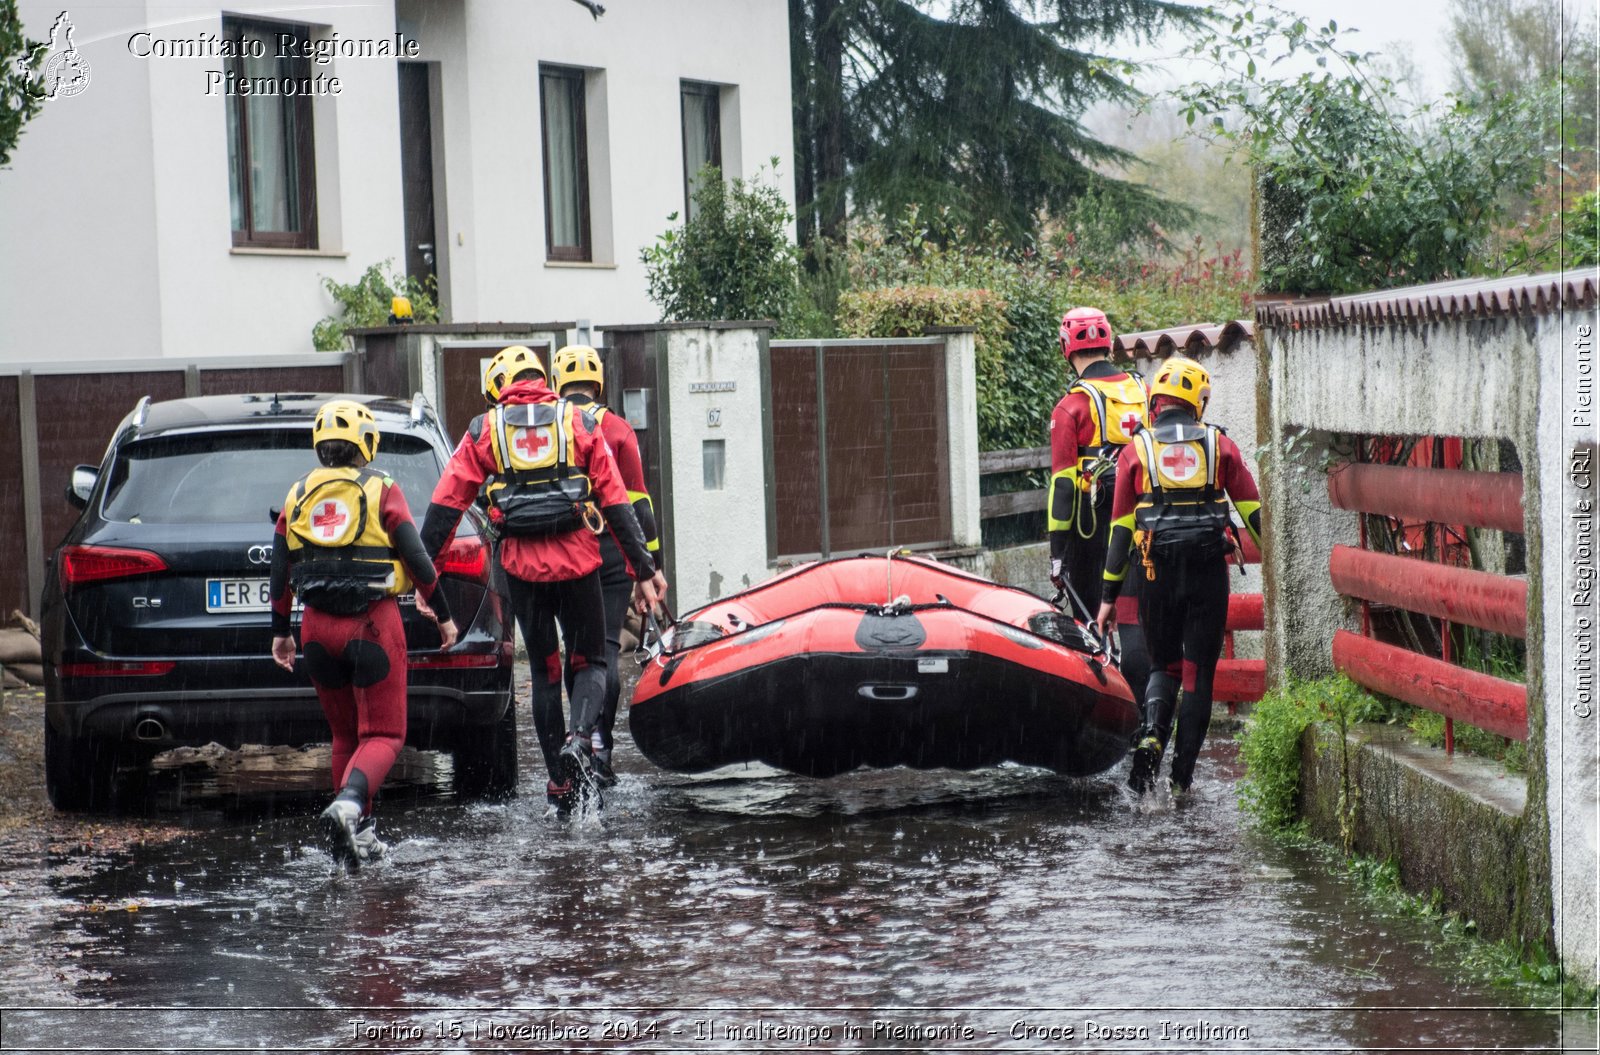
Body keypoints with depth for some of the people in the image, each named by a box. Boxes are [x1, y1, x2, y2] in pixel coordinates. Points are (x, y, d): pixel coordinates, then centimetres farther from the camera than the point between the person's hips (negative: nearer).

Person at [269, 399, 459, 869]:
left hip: (318, 628, 4)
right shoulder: (380, 489, -2)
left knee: (345, 734, 18)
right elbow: (416, 559, -5)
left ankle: (359, 834, 16)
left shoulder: (298, 495, 9)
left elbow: (280, 574, 11)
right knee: (383, 735, -1)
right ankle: (348, 805, -27)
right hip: (373, 622, -4)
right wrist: (442, 614, 6)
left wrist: (280, 632, 20)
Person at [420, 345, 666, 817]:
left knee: (544, 672, 12)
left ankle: (559, 784, 12)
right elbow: (616, 500, 5)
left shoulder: (484, 430, 8)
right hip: (578, 560, -1)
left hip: (521, 564, 1)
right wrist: (643, 569, 6)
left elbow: (445, 504, 3)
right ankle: (580, 738, -16)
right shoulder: (579, 422, 8)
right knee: (590, 661, 13)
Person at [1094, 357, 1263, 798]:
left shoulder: (1136, 451, 5)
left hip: (1157, 573, 0)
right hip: (1210, 572, 0)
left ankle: (1151, 737, -11)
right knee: (1199, 673, 8)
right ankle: (1183, 774, 5)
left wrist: (1109, 596, 7)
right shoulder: (1220, 445, 5)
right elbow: (1254, 512, 4)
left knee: (1163, 665, 16)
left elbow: (1121, 528, 4)